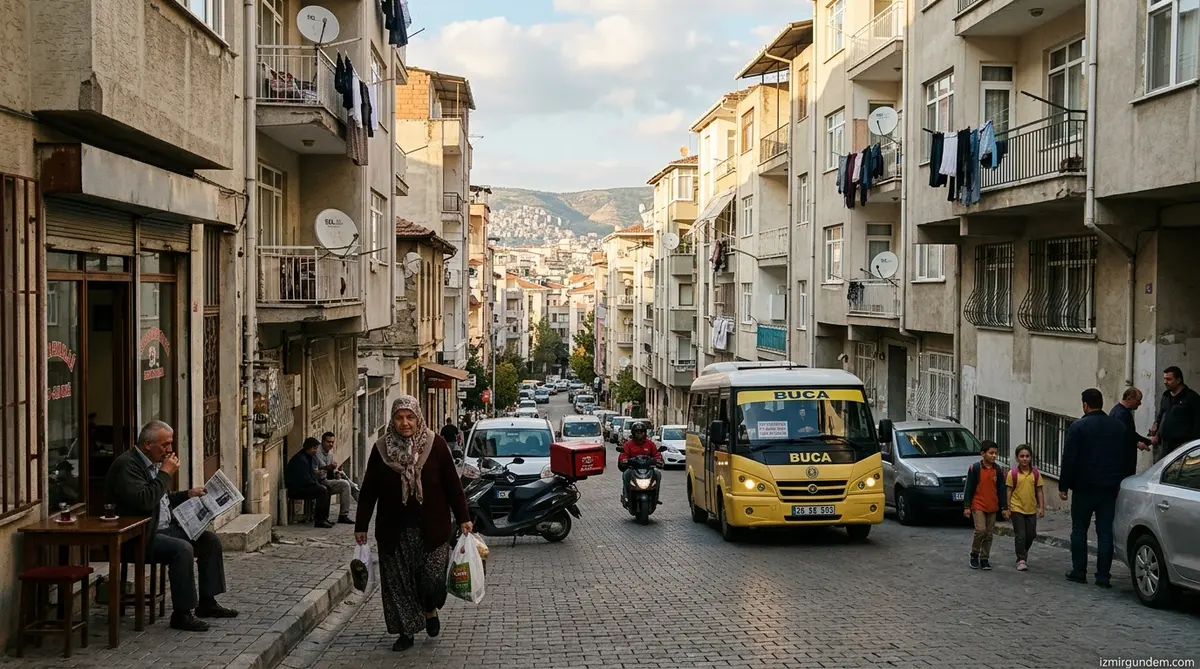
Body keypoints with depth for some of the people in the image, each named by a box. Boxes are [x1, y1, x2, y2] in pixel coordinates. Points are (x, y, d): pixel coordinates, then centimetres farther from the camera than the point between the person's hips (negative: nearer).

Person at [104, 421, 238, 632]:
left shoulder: (156, 463, 14)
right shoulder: (126, 464, -16)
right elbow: (144, 501, -28)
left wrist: (187, 495, 11)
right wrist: (165, 473, -19)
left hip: (164, 528, 10)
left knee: (210, 540, 2)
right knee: (182, 549, -30)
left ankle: (207, 603, 8)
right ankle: (181, 614, -20)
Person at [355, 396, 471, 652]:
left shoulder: (435, 445, -6)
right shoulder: (381, 448, -2)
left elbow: (452, 485, -1)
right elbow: (368, 491, 3)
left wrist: (463, 518, -4)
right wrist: (361, 526, 4)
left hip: (431, 527, -1)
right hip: (394, 530, 2)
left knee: (432, 577, -6)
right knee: (398, 582, 5)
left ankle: (430, 610, 27)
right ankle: (406, 632, 22)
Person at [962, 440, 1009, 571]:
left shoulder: (997, 470, 5)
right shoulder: (975, 468, -8)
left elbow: (1001, 490, 10)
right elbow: (969, 488, -6)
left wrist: (1004, 507, 7)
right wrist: (967, 506, -8)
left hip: (992, 507, 4)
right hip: (978, 506, -4)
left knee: (989, 534, 6)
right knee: (980, 530, -16)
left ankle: (984, 559, 16)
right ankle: (974, 555, 4)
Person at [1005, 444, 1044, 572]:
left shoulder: (1035, 473, 1)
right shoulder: (1013, 473, -6)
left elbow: (1039, 491, 5)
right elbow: (1009, 491, -2)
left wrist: (1041, 507, 1)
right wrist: (1007, 508, -3)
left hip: (1031, 509, 3)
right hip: (1017, 509, -3)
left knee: (1031, 534, 11)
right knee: (1020, 535, -4)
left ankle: (1024, 553, 34)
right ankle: (1021, 560, 3)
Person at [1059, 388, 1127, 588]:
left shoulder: (1078, 427, -10)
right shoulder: (1119, 427, 7)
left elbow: (1069, 459, -11)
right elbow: (1124, 459, 12)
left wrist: (1063, 485, -4)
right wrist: (1118, 482, 19)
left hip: (1084, 488, -4)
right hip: (1110, 488, 4)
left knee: (1079, 529, 8)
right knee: (1105, 532, 4)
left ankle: (1079, 571, 10)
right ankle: (1103, 575, 3)